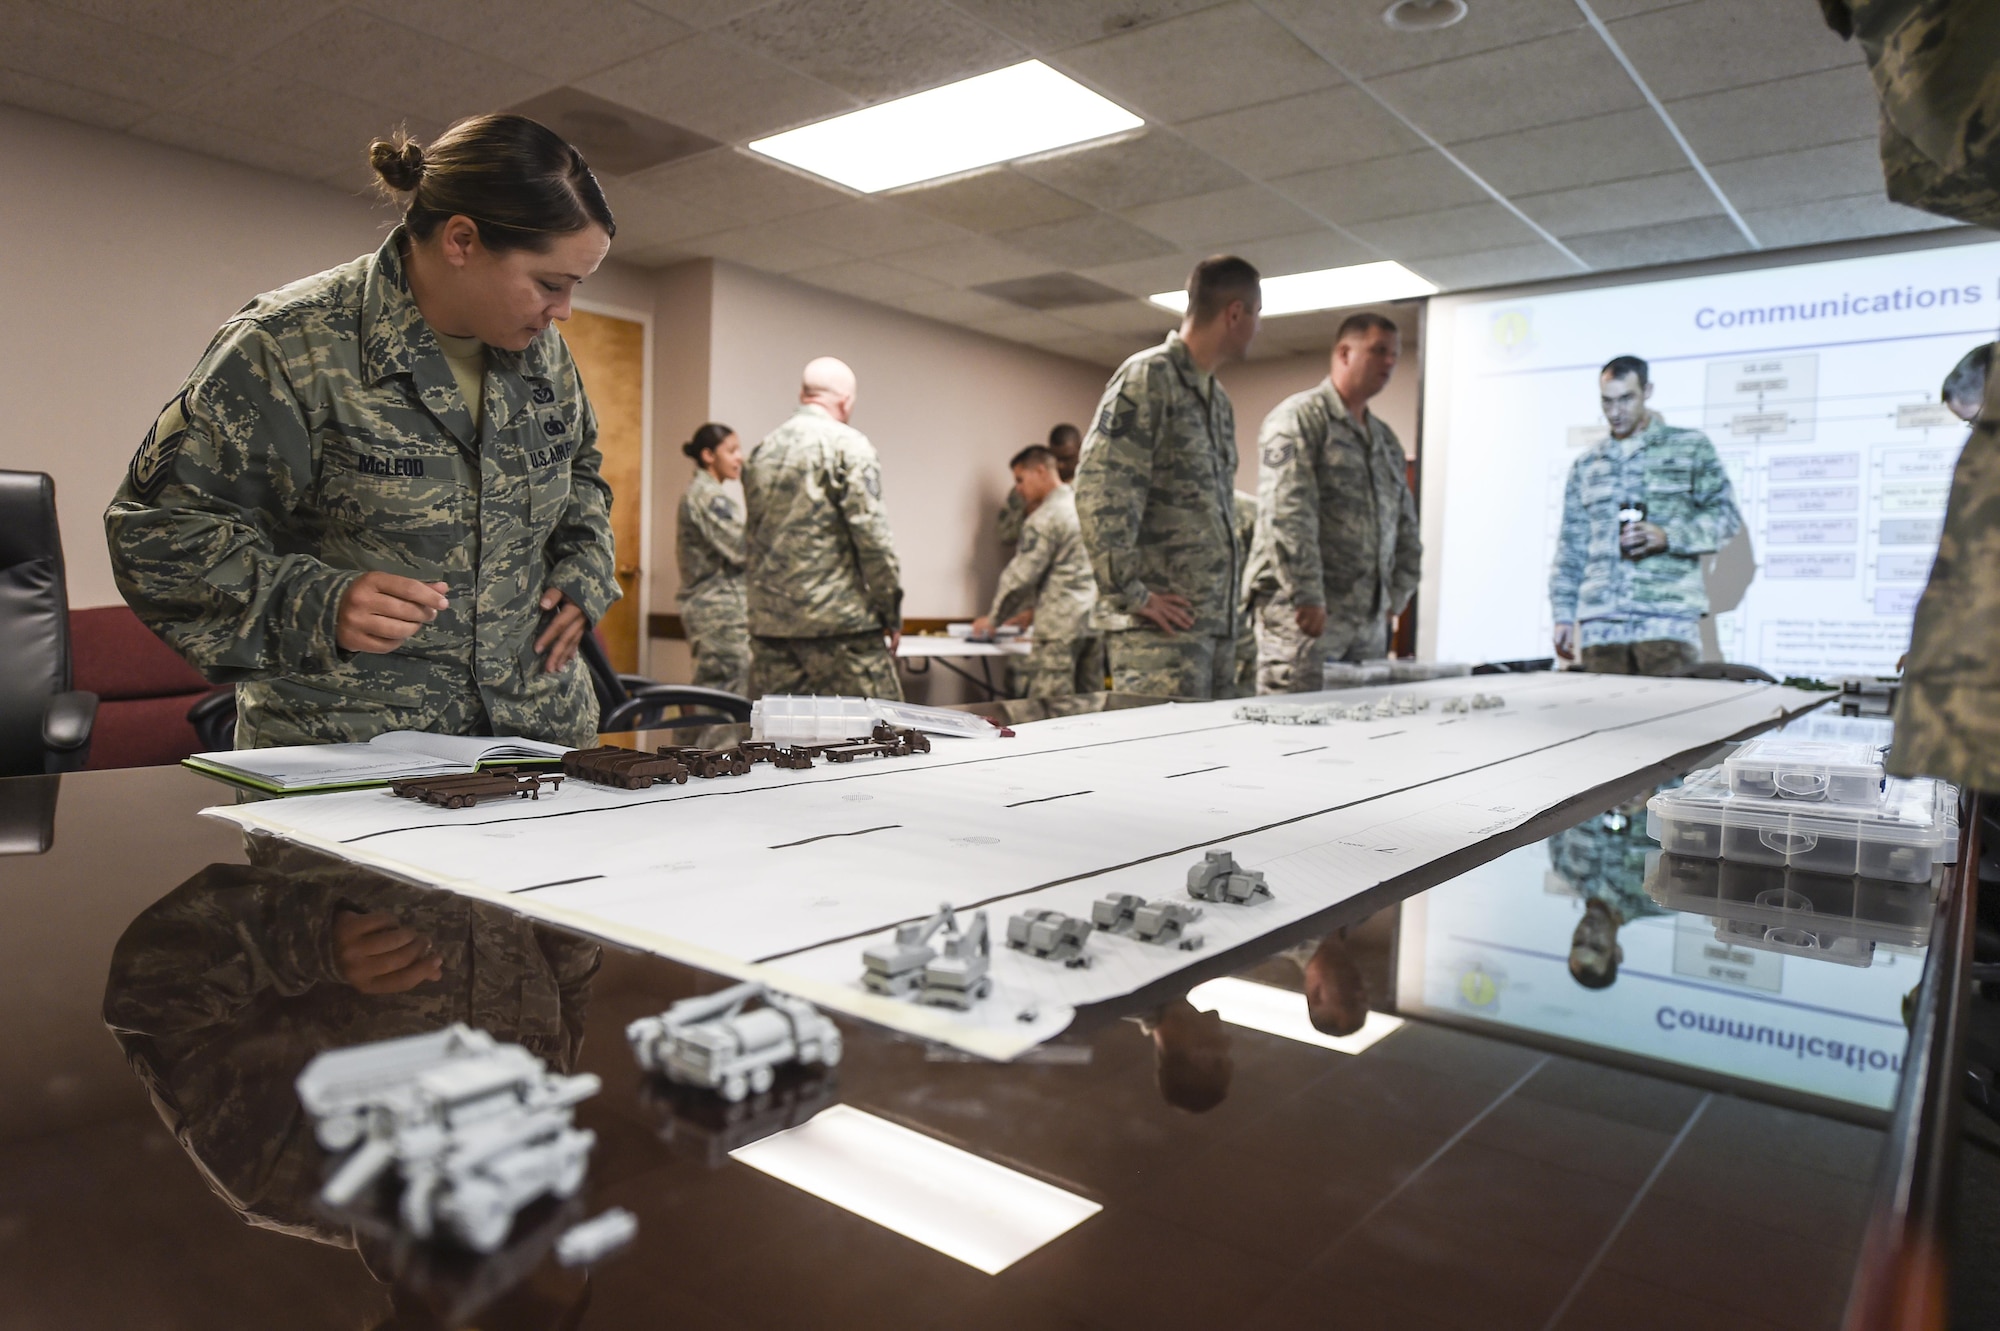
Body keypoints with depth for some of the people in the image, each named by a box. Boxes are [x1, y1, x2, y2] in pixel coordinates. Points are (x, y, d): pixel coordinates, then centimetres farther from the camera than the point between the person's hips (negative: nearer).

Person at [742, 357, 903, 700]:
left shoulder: (762, 451, 15)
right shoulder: (847, 444, -6)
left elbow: (751, 543, 17)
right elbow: (870, 532, -12)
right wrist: (891, 612, -5)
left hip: (769, 623, 7)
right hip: (839, 621, -7)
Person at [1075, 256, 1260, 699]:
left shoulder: (1216, 397, 21)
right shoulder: (1148, 377, -7)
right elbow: (1099, 492, -17)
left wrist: (1231, 577, 16)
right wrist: (1132, 593, -16)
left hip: (1216, 620, 9)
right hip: (1161, 626, -9)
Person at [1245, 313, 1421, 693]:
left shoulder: (1387, 439, 22)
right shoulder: (1299, 418, -4)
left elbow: (1406, 525, 25)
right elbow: (1286, 515, -16)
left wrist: (1396, 596, 13)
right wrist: (1307, 598, -21)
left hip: (1369, 617, 8)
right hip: (1304, 612, -8)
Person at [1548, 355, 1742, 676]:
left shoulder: (1689, 447, 10)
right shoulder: (1586, 465, 19)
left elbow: (1725, 513, 6)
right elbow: (1571, 544, 18)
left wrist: (1667, 537, -12)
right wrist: (1563, 614, 10)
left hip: (1668, 617, -3)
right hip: (1600, 622, 3)